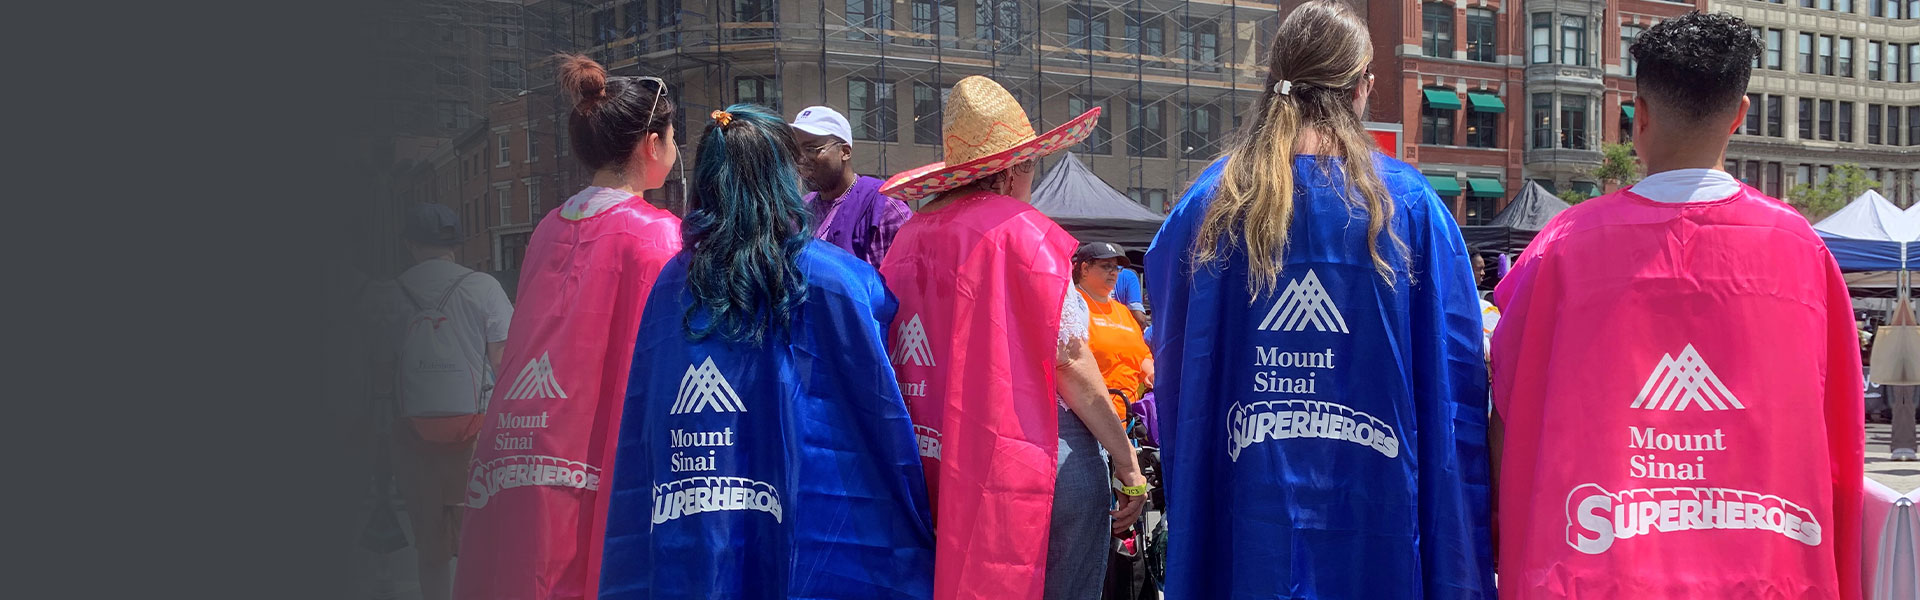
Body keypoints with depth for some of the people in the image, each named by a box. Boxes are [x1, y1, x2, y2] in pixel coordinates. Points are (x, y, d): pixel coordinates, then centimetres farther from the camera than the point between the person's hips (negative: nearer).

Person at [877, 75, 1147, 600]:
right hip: (1036, 468, -6)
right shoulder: (1020, 228, -9)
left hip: (935, 475, 6)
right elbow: (1069, 361, -10)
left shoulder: (909, 236, 7)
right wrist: (1126, 459, -2)